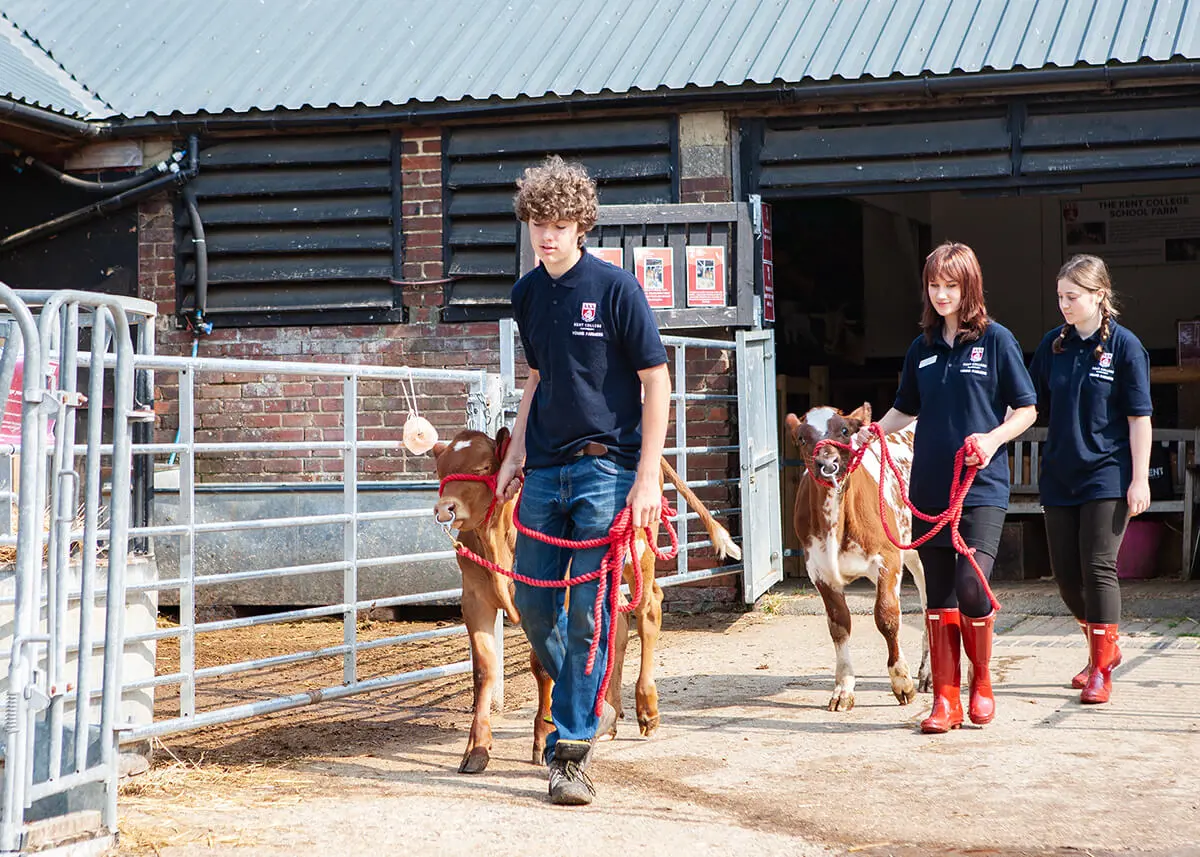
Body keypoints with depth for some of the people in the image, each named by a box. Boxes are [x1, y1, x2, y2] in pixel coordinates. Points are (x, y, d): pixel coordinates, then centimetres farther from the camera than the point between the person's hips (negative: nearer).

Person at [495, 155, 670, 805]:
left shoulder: (616, 288, -8)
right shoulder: (527, 294, 9)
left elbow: (656, 383, -7)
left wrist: (648, 476, -12)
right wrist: (515, 454, 13)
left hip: (605, 467, -6)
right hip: (544, 470, 6)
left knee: (587, 611, -6)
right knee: (532, 604, 9)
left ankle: (571, 749, 3)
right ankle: (589, 707, 32)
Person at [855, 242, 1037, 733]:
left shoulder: (995, 340, -1)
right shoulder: (922, 349, 12)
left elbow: (1026, 410, 1)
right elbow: (907, 409, 23)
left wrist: (993, 438, -16)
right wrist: (872, 432, 6)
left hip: (981, 486, -4)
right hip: (929, 488, 5)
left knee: (971, 588, -15)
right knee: (938, 596, 6)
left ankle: (982, 681, 10)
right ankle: (945, 699, 13)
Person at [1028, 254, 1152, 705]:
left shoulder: (1125, 346, -8)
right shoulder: (1053, 344, 5)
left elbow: (1139, 417, -8)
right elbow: (1032, 405, 12)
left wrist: (1140, 479, -11)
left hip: (1106, 474, -5)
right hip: (1060, 474, 5)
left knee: (1098, 568, -7)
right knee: (1065, 571, 8)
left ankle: (1101, 668, 3)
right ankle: (1104, 646, 30)